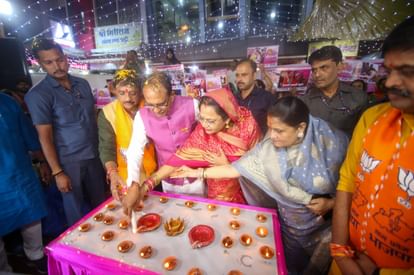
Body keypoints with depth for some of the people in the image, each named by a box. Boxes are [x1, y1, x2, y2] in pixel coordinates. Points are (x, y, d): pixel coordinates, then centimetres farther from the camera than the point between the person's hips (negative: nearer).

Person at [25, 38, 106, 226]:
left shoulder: (82, 84, 5)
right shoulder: (38, 95, -9)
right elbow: (45, 137, -11)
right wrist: (57, 172, -12)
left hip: (94, 156, 4)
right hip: (69, 162, -4)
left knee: (100, 205, 18)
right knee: (76, 211, 13)